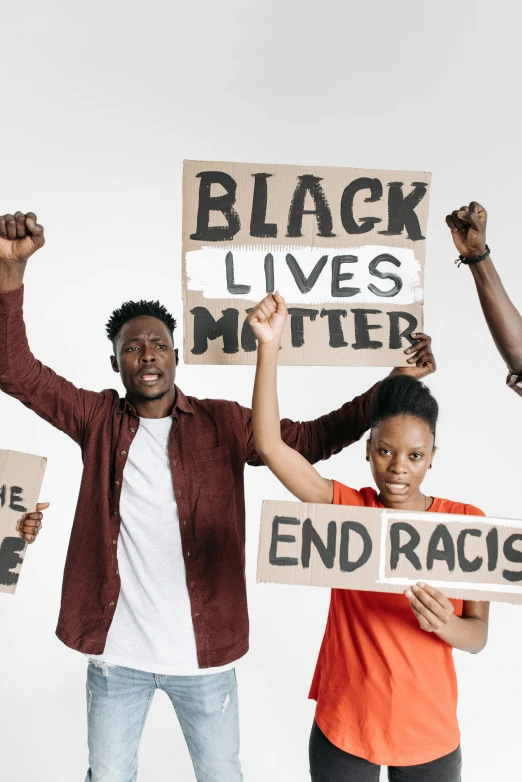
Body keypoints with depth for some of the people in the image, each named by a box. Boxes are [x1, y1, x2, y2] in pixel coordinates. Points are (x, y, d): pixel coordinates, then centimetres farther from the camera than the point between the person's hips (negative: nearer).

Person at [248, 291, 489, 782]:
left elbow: (478, 635, -4)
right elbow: (269, 444, -20)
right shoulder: (346, 508, -9)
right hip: (343, 727, -1)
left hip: (429, 732, 1)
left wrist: (446, 625, -27)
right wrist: (269, 345, -27)